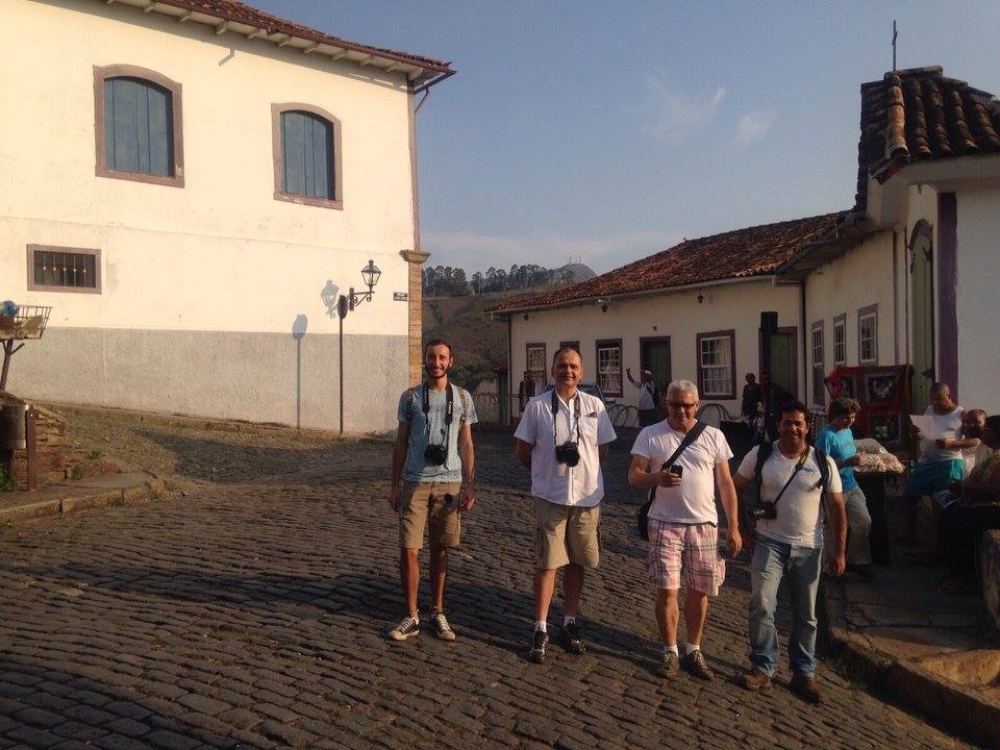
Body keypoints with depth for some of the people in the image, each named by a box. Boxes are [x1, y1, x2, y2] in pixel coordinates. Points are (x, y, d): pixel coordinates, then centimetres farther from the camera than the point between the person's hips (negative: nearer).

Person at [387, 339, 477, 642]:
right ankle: (412, 617, 10)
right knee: (408, 551, -3)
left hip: (449, 483, 0)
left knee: (440, 550, 9)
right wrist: (395, 485, 4)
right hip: (415, 483, 0)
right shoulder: (410, 397, 4)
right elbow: (401, 443, 7)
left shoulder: (462, 398, 5)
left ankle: (438, 613, 22)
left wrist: (469, 485, 1)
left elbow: (466, 445, 7)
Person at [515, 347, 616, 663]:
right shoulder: (537, 406, -3)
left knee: (576, 562, 12)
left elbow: (602, 448, 11)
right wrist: (547, 470, 8)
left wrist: (583, 467, 4)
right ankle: (541, 630, 10)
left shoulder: (595, 405, 2)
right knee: (547, 563, 0)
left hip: (587, 496, 2)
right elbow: (522, 451, 4)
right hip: (550, 497, -2)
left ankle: (570, 623, 26)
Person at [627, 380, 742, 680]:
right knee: (667, 590, -2)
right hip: (665, 524, -2)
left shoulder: (713, 437, 5)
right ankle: (670, 652, 16)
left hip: (704, 524, 2)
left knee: (700, 591, 10)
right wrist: (657, 478, -25)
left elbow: (726, 484, 7)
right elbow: (634, 476, -4)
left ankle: (693, 651, 27)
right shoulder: (650, 435, -1)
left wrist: (733, 526, 3)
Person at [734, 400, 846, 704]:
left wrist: (839, 552, -3)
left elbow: (837, 508, 1)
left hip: (808, 548, 1)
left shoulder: (824, 462, -2)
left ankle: (803, 673, 24)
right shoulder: (760, 455, -5)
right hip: (769, 543, -1)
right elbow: (736, 489, 5)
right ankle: (763, 667, 6)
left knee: (806, 615, 10)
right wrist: (743, 529, 0)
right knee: (761, 606, -10)